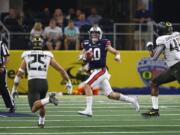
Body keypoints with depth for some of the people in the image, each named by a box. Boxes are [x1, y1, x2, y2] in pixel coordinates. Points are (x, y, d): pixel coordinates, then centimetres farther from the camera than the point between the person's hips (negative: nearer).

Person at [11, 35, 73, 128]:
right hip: (44, 82, 3)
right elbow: (61, 70, 12)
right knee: (41, 103, 30)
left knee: (34, 109, -13)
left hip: (32, 83, -3)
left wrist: (14, 89, 16)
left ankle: (49, 99, -36)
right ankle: (41, 122, 32)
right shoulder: (48, 56, 11)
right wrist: (68, 83, 22)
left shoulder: (26, 56, 10)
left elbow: (19, 73, 9)